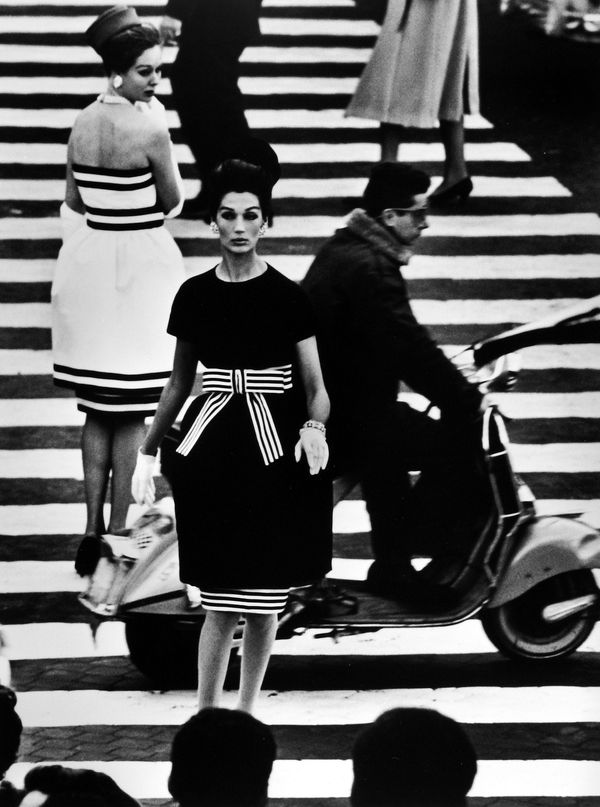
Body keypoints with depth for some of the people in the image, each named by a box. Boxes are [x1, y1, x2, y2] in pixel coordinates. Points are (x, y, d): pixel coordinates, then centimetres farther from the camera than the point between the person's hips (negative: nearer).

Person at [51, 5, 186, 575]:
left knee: (97, 410, 14)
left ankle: (92, 532, 16)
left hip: (87, 265, 6)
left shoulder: (81, 125, 3)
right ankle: (118, 536, 4)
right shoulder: (148, 129, -17)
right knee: (131, 412, 2)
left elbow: (72, 204, 10)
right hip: (138, 266, -6)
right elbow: (172, 201, -6)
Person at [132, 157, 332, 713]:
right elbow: (179, 383, 15)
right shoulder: (194, 295, 4)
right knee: (222, 602, -5)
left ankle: (246, 712, 20)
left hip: (275, 450, -1)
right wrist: (147, 451, 15)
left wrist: (314, 427, -22)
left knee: (265, 599, 5)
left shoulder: (286, 297, -3)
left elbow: (315, 386, -1)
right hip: (212, 445, 1)